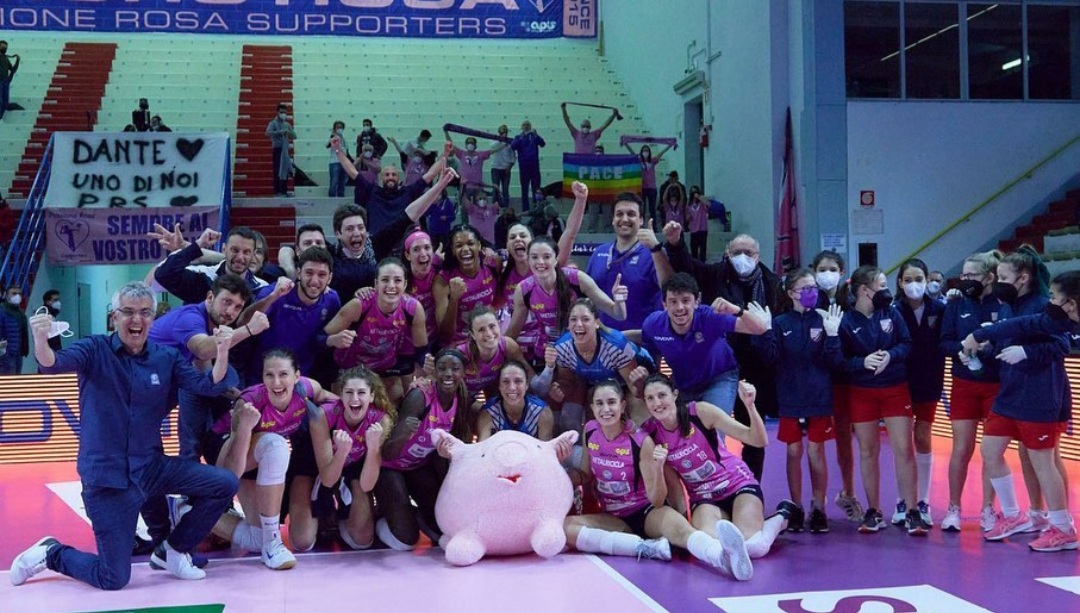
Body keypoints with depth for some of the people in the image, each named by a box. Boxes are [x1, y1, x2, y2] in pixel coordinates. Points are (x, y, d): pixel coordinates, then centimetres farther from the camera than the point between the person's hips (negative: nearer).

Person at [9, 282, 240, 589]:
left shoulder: (166, 357, 3)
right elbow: (53, 364, -24)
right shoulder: (96, 349, -6)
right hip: (105, 475, -4)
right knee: (113, 579, -6)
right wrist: (40, 340, -48)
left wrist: (222, 352, -28)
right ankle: (50, 553, 25)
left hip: (151, 466, 5)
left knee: (224, 484, -8)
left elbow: (209, 385, -8)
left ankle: (172, 551, 13)